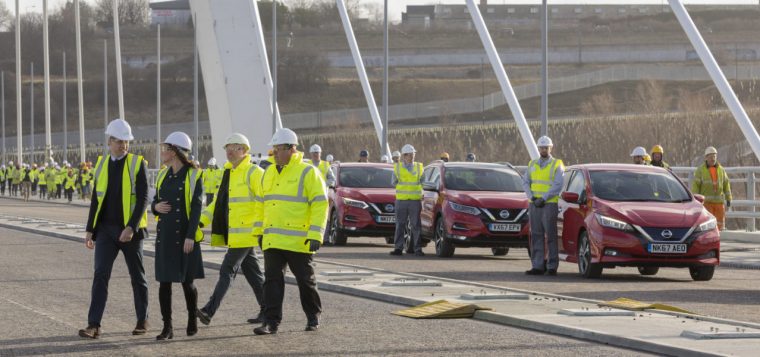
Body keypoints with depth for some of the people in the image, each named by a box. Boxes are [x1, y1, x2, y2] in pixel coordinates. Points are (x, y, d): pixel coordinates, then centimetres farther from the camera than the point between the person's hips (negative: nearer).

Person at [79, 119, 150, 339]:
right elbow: (96, 199, 12)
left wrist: (131, 227, -22)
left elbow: (143, 199, -12)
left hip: (130, 230, -3)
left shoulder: (137, 164, -6)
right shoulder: (102, 164, 7)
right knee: (100, 274, -8)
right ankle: (94, 325, -11)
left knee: (137, 276, 8)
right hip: (106, 230, 3)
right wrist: (90, 230, 7)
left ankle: (142, 321, 23)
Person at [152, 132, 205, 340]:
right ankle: (167, 327, 4)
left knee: (187, 281, 3)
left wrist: (190, 236, -17)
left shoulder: (193, 175, -7)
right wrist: (156, 207, -6)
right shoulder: (164, 175, 11)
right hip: (165, 235, 5)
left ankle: (193, 319, 24)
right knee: (164, 282, 0)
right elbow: (155, 201, 19)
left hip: (185, 236, -5)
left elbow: (197, 207, -11)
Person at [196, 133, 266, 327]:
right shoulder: (229, 173, 17)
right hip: (234, 234, 9)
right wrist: (203, 220, 6)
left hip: (246, 232, -9)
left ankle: (209, 310, -15)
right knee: (252, 272, 12)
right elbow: (219, 201, 18)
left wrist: (259, 230, -19)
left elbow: (263, 202, -14)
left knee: (227, 270, -11)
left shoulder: (254, 173, -10)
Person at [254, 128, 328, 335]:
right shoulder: (269, 173, 14)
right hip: (272, 239, 5)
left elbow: (320, 204, -10)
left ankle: (313, 317, 23)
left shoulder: (307, 173, -7)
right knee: (273, 280, -1)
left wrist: (316, 235, -17)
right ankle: (271, 322, -2)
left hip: (298, 240, -5)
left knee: (305, 280, 7)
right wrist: (260, 231, 18)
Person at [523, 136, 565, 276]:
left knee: (551, 236, -5)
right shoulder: (532, 164, 16)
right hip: (534, 205, 5)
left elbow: (558, 185, -9)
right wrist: (532, 197, -7)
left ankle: (552, 266, -4)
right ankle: (538, 266, 4)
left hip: (550, 205, -5)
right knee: (536, 236, 3)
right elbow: (525, 182, 10)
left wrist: (543, 198, -15)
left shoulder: (557, 165, 1)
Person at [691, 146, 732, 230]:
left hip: (719, 201, 4)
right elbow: (695, 185, -7)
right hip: (706, 201, -4)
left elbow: (726, 184, 10)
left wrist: (728, 199, 5)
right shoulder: (700, 170, -4)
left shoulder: (721, 170, 7)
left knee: (720, 223, 1)